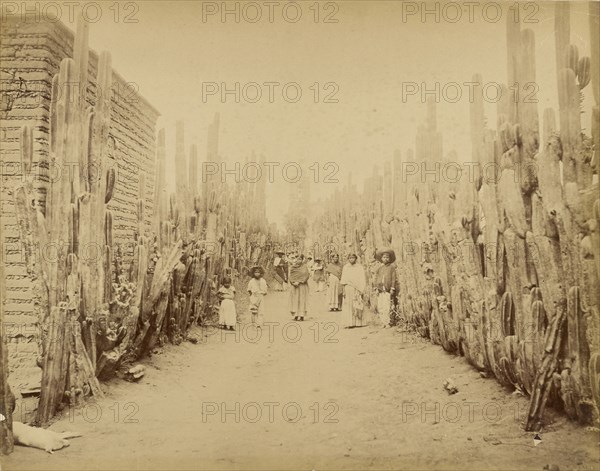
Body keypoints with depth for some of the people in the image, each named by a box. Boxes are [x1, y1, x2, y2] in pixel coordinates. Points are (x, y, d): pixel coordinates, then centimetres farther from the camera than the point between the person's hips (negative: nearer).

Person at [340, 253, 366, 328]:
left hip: (357, 289, -1)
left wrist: (361, 290, -6)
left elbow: (362, 279, 2)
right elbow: (343, 280, 8)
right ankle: (348, 323, -5)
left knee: (357, 306, 0)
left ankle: (358, 322, 7)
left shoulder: (360, 267, 3)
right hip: (348, 288, 1)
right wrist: (344, 290, 1)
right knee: (348, 306, -5)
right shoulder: (345, 267, 8)